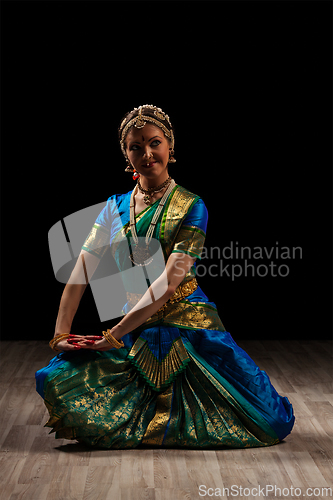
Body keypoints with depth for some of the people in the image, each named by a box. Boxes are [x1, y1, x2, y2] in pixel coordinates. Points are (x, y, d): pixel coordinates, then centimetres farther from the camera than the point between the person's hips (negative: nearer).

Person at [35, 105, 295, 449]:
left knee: (271, 421, -13)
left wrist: (115, 335, -20)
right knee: (58, 377, -15)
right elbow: (82, 270, 3)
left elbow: (171, 280, -17)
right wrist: (61, 333, -9)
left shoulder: (191, 207, -7)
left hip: (189, 326, -4)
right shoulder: (115, 207, 8)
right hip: (135, 329, 4)